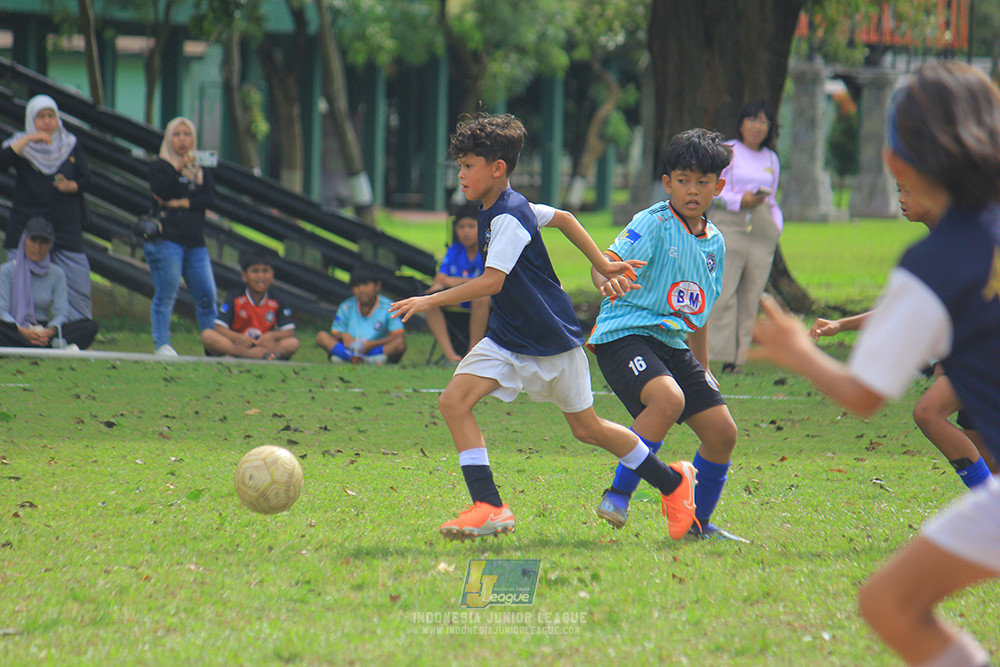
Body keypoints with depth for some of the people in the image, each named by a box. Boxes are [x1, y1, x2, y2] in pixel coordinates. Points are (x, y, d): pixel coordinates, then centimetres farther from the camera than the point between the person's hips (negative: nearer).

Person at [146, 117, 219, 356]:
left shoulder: (202, 170, 18)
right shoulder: (160, 166, 5)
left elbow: (210, 197, 2)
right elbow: (161, 192, -13)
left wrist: (181, 203, -9)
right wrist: (178, 167, -16)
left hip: (195, 242, 5)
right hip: (166, 239, -5)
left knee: (207, 296, -2)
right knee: (166, 295, -6)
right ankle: (161, 344, -3)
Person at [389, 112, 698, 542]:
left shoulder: (509, 218, -23)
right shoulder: (493, 210, 5)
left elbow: (491, 282, -29)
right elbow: (562, 217, 16)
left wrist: (430, 301, -28)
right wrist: (602, 264, 18)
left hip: (553, 342, -8)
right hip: (507, 340, 8)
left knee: (586, 429, 6)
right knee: (454, 401, -13)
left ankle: (673, 482, 27)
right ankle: (489, 507, -15)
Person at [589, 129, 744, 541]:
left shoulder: (714, 243, 13)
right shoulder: (654, 224, -10)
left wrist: (703, 368, 29)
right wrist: (607, 280, -45)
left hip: (673, 344, 8)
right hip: (625, 334, -8)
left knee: (722, 433, 4)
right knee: (668, 399, -34)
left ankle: (698, 523, 24)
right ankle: (618, 494, -21)